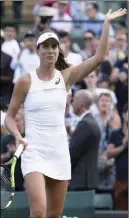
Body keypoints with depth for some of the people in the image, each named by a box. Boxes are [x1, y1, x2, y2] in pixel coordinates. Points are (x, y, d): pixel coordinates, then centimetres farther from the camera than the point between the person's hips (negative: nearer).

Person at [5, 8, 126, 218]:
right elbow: (9, 117, 2)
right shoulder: (26, 81, -3)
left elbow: (99, 57, -2)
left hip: (60, 152, 4)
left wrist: (107, 23, -3)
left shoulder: (65, 77, 5)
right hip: (34, 152, -4)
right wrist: (18, 136, -17)